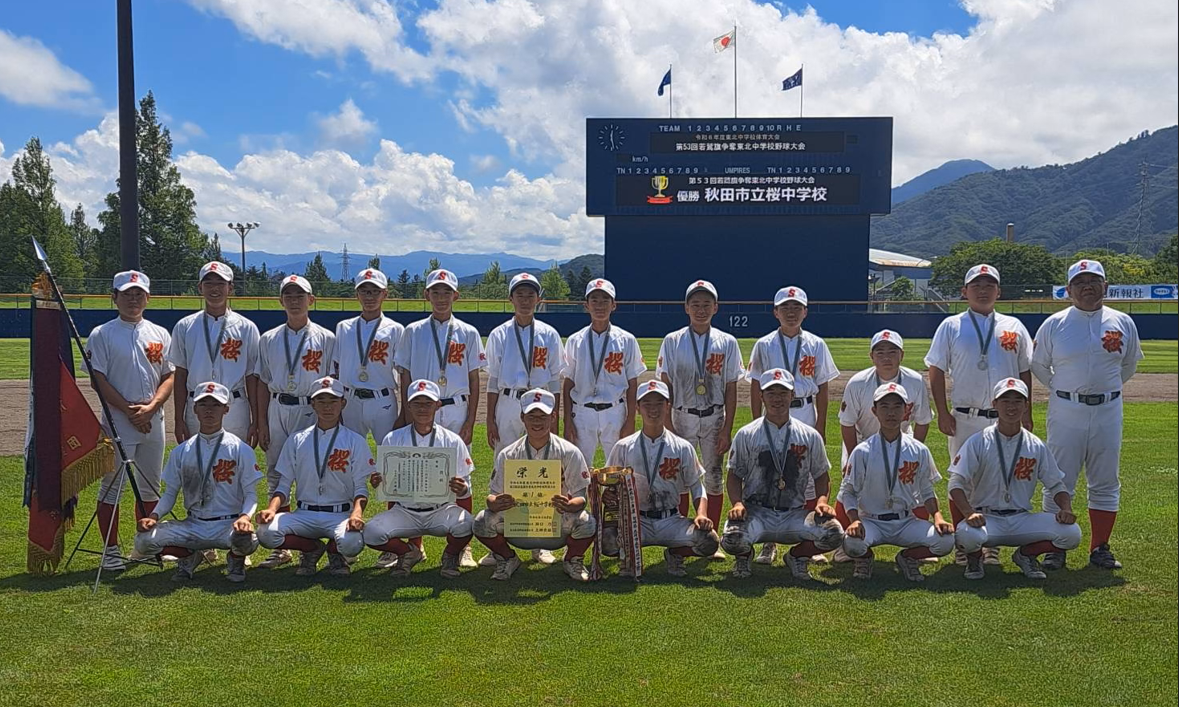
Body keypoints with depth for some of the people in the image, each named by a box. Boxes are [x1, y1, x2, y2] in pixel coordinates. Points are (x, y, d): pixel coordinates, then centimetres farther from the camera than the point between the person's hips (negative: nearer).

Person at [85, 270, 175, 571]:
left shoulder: (160, 334, 10)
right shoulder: (101, 335, -1)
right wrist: (129, 411, -13)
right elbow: (98, 381, -7)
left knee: (150, 486, 11)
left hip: (154, 421, 4)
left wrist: (151, 406, -10)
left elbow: (170, 376, 6)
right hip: (117, 422, -4)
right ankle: (111, 550, 9)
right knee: (112, 485, 0)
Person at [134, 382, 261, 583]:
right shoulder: (181, 451, 8)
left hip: (228, 524, -3)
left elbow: (251, 493, -3)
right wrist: (154, 516, -6)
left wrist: (245, 516, -23)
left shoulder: (240, 449, -1)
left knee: (247, 540, -36)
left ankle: (235, 560, 5)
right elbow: (170, 492, 13)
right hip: (193, 525, 3)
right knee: (144, 540, -18)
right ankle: (190, 557, 12)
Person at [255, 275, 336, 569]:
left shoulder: (325, 339, 2)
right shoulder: (269, 339, 10)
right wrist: (261, 423, 5)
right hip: (277, 410, 3)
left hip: (311, 411, -3)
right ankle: (282, 546, 14)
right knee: (276, 476, 5)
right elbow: (263, 384, 11)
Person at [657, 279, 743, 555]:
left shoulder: (727, 343, 2)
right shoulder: (672, 341, 0)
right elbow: (664, 386, -1)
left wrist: (727, 429, -4)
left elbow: (731, 390, 2)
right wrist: (668, 426, -8)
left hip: (714, 418, 1)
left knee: (714, 477, 4)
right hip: (682, 417, -1)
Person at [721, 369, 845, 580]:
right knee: (732, 539, -32)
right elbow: (734, 475, 6)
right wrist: (737, 503, -13)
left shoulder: (810, 436, 8)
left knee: (833, 534, -25)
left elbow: (821, 476, 14)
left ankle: (797, 556, 9)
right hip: (756, 511, -1)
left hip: (794, 514, 2)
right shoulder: (746, 435, 3)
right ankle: (744, 555, 9)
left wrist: (821, 501, -5)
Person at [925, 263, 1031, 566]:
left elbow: (1025, 372, 12)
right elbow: (936, 371, 2)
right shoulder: (951, 326, 4)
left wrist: (1026, 414, 6)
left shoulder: (1013, 327, 10)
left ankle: (992, 545, 17)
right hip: (964, 419, -2)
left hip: (1005, 419, 2)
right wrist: (943, 413, -5)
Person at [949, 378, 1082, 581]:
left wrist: (1066, 509, -10)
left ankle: (1025, 554, 9)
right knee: (968, 534, -38)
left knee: (1071, 533, -20)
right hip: (986, 518, -3)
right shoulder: (978, 442, -4)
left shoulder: (1037, 446, 6)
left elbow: (1056, 485, 12)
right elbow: (957, 483, -9)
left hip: (1022, 520, 3)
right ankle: (974, 558, 2)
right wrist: (969, 513, -27)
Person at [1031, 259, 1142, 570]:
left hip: (1108, 410, 2)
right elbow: (1038, 365, 9)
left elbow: (1130, 363, 19)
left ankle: (1100, 548, 19)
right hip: (1066, 411, -2)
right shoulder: (1054, 324, 0)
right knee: (1059, 481, 0)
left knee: (1106, 483, 8)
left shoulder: (1123, 323, 6)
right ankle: (1056, 549, 9)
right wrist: (1063, 389, 7)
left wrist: (1108, 387, 14)